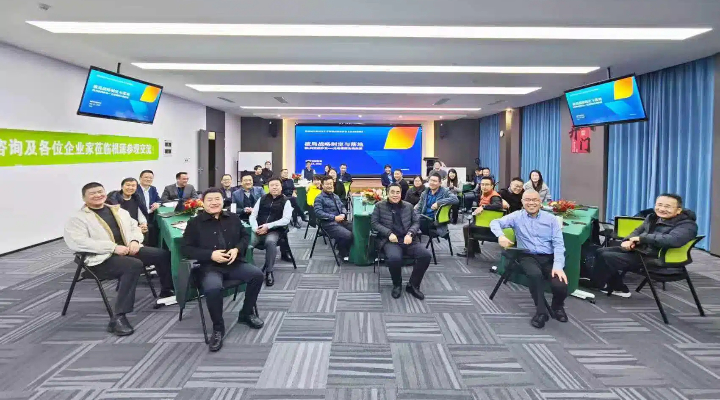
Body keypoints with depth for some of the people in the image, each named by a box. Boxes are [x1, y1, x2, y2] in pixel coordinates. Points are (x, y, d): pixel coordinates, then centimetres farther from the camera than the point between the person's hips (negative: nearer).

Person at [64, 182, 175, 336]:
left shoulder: (119, 211, 19)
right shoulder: (78, 218, -1)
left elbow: (135, 227, 21)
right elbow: (77, 242, -16)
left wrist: (135, 240, -5)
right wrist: (113, 247, -22)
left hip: (128, 250, 7)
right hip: (102, 259, -6)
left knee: (163, 254, -8)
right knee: (134, 265, -35)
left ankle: (167, 290, 17)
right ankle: (118, 318, -34)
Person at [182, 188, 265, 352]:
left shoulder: (233, 218, 12)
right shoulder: (194, 223, 1)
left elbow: (245, 236, 17)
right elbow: (187, 249, -2)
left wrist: (237, 249, -6)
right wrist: (211, 254, -16)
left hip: (234, 263, 4)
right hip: (209, 267, -4)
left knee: (257, 274, -18)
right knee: (213, 288, -35)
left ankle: (246, 313, 6)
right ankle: (218, 328, -10)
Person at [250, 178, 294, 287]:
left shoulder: (285, 202, 7)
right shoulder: (262, 199, 16)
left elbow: (286, 219, -6)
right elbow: (253, 215, 11)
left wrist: (268, 226, -15)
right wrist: (255, 228, -10)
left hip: (274, 231, -2)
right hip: (258, 231, 2)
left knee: (270, 242, -37)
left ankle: (269, 272, -23)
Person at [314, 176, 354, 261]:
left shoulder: (335, 196, 20)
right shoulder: (319, 198, -4)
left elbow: (342, 207, 21)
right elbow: (318, 213, -15)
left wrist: (343, 214, -4)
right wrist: (334, 217, -19)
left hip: (341, 221, 7)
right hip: (329, 224, -7)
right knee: (348, 235, -28)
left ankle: (349, 250, 8)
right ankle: (343, 253, 1)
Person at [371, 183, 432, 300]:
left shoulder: (408, 206, 18)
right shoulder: (380, 206, 9)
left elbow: (416, 222, 13)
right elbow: (374, 223, 3)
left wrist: (410, 234, -8)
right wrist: (389, 233, -12)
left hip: (408, 240, 3)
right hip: (390, 241, -3)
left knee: (426, 255, -23)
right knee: (394, 258, -37)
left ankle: (413, 285, -3)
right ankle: (397, 285, -5)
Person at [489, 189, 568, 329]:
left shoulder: (551, 218, 8)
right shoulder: (517, 216, 8)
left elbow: (558, 244, 1)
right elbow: (495, 222, 3)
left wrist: (558, 265, -15)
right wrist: (501, 236, -21)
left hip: (549, 257, 1)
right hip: (528, 256, -1)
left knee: (560, 285, -25)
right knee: (535, 274, -37)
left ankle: (557, 306, 13)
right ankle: (541, 311, -16)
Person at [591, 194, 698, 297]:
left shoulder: (687, 225, -16)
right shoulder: (653, 218, 10)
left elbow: (673, 240, -36)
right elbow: (638, 231, 22)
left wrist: (642, 238, -26)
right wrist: (629, 241, -4)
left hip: (655, 260, -9)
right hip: (638, 249, 10)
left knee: (608, 257, -18)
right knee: (601, 252, 2)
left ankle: (594, 285, 4)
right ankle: (618, 288, 10)